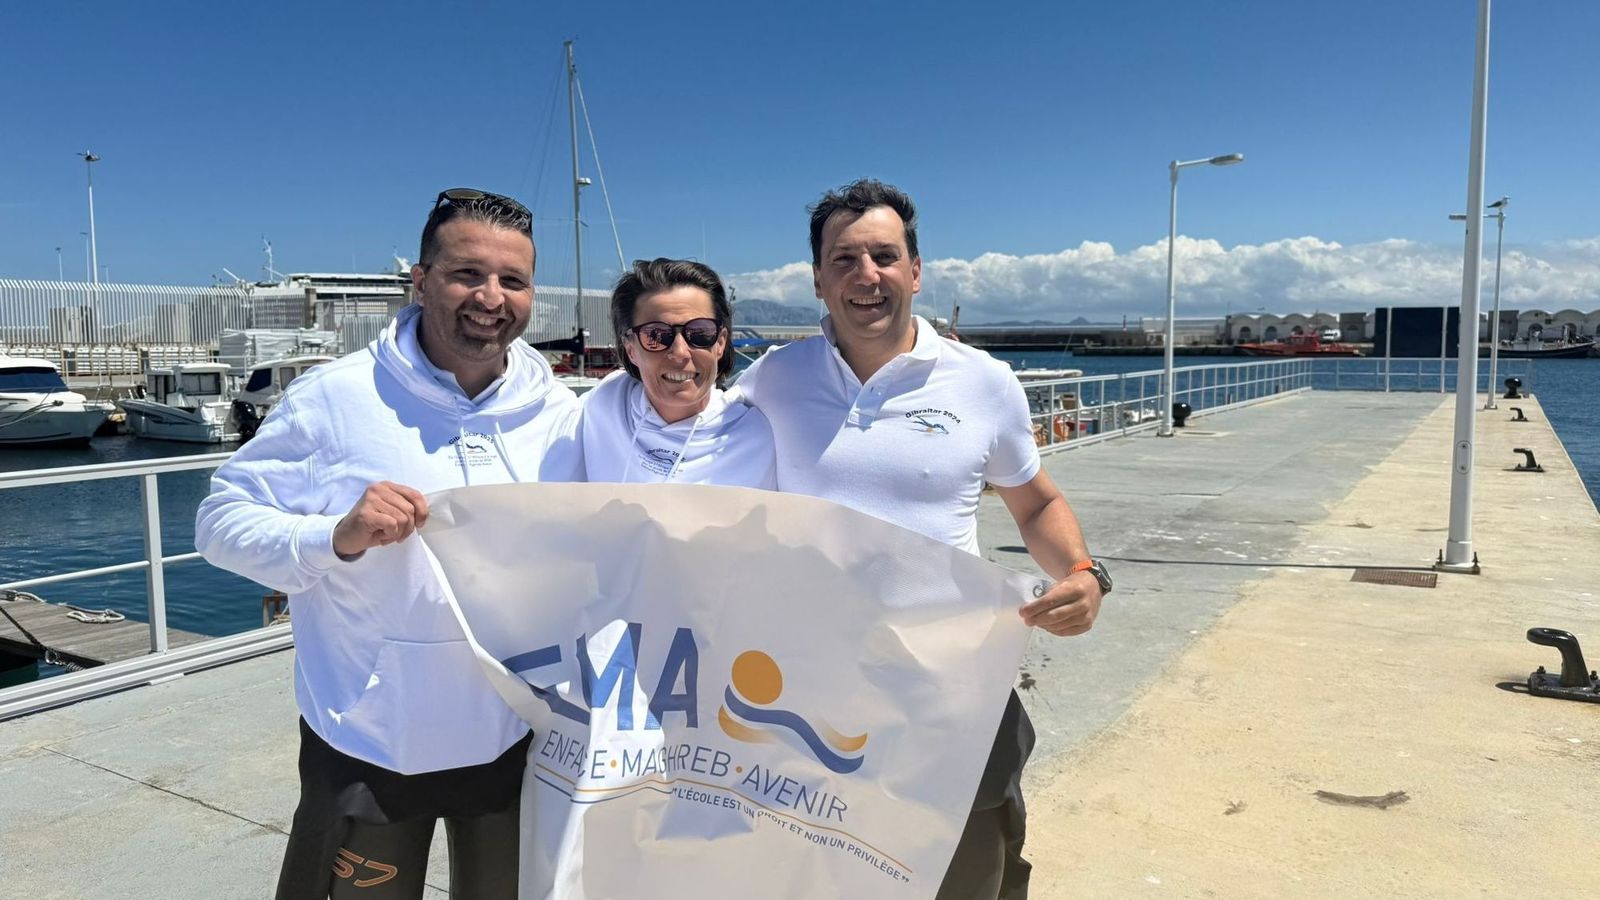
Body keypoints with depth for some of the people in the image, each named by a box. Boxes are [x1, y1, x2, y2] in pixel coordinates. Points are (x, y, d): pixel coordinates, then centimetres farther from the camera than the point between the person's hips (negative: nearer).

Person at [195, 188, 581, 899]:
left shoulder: (560, 415, 0)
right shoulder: (334, 398, -11)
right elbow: (221, 522, -9)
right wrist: (337, 537, -26)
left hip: (515, 741, 4)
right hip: (368, 747, -3)